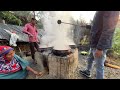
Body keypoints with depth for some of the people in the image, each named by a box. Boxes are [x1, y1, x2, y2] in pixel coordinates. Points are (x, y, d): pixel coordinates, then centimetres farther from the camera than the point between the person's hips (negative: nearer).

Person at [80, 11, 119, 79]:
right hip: (94, 43, 10)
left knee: (99, 66, 5)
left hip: (99, 45, -10)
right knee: (90, 59, 25)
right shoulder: (100, 12, 8)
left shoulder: (111, 12, -21)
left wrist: (100, 48, -25)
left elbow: (108, 30, -26)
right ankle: (87, 72, 47)